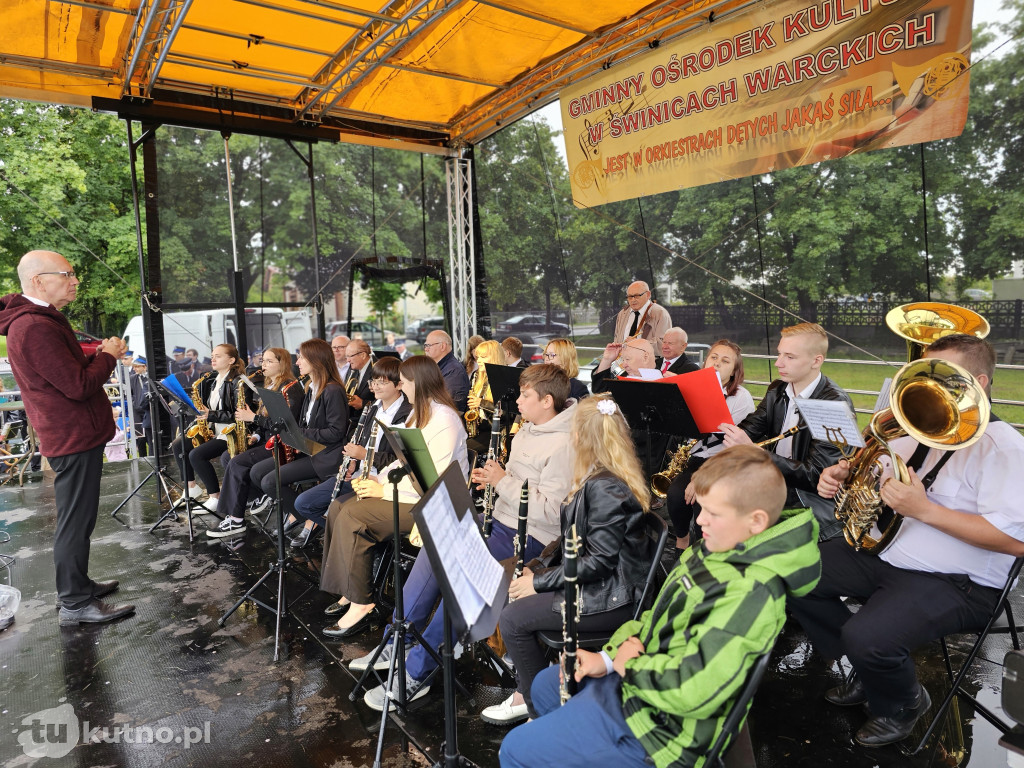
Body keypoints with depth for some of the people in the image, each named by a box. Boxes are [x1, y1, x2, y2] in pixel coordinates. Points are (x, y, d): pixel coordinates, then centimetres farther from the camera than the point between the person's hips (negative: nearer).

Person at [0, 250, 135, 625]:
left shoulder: (39, 319, 13)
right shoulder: (34, 327, -22)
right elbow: (79, 386, -24)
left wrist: (97, 355, 4)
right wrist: (108, 355, -9)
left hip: (75, 435, 11)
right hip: (75, 438, -11)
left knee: (77, 518, 19)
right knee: (76, 521, -1)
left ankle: (78, 584, 32)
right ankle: (75, 604, 9)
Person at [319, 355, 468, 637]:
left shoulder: (443, 421, -18)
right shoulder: (418, 413, 15)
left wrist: (385, 490, -20)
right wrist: (377, 480, 2)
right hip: (406, 491, 10)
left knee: (352, 516, -22)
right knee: (338, 507, -2)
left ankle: (360, 605, -12)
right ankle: (349, 590, 5)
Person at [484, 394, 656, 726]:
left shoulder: (605, 488, -23)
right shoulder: (598, 480, 9)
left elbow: (599, 561, -25)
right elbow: (578, 543, 15)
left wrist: (540, 582, -18)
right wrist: (540, 569, 4)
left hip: (612, 598, -11)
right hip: (597, 585, 11)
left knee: (513, 617, -12)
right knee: (512, 592, 10)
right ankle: (525, 693, 17)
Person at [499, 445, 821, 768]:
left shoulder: (749, 594, -31)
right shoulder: (721, 549, 0)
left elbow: (690, 691, -35)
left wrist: (630, 664, -17)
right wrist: (608, 656, 0)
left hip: (656, 725, -9)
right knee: (544, 686, 27)